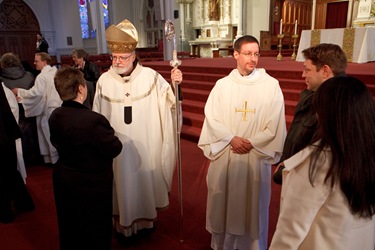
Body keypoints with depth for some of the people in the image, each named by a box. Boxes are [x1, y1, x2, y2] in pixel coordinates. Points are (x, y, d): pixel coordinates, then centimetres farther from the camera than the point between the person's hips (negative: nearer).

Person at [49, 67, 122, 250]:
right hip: (92, 185, -7)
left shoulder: (55, 116, -9)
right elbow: (115, 149, -21)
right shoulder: (93, 120, -32)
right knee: (95, 232, 16)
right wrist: (109, 134, -2)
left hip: (63, 180, 7)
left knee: (70, 229, 27)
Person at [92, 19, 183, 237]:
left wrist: (175, 83, -28)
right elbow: (98, 115, 3)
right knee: (122, 183, 13)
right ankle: (123, 224, 32)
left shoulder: (150, 76, -8)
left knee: (145, 181, 16)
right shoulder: (105, 80, -6)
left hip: (145, 145, 0)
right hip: (117, 146, 0)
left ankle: (146, 218, 39)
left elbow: (169, 100, -9)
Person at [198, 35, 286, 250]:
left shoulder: (271, 85, -3)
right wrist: (232, 139, -14)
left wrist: (252, 143, -13)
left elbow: (275, 124, -6)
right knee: (223, 200, 13)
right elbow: (211, 117, -3)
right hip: (225, 155, 2)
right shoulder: (222, 85, 1)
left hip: (257, 156, -1)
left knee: (253, 202, 11)